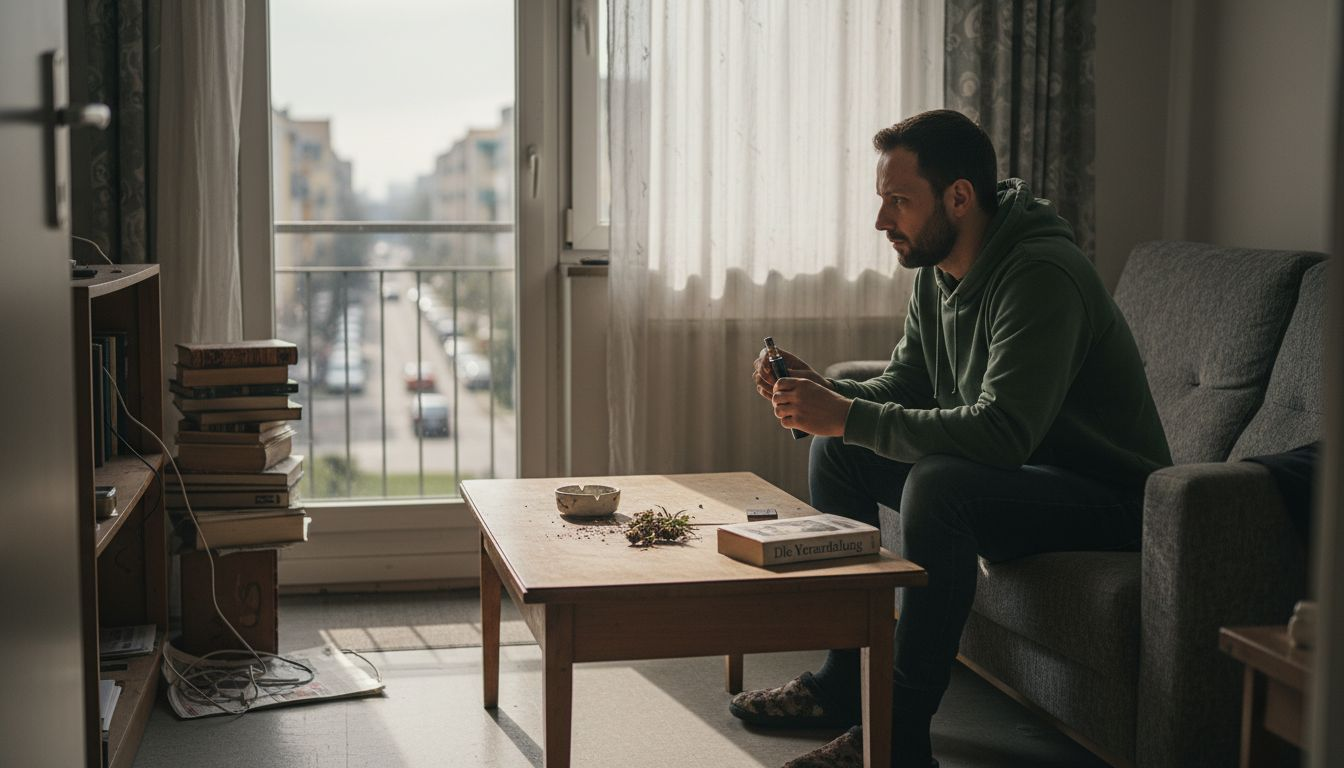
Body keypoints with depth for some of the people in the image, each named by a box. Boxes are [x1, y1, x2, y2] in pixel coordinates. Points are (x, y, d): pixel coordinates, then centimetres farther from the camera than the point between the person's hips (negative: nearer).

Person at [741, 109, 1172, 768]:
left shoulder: (1040, 274, -27)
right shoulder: (938, 272, 2)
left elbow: (1001, 432, -36)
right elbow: (904, 385, 11)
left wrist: (849, 416, -33)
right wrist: (824, 392, -10)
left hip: (1108, 495, -9)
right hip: (1015, 469, 9)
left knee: (938, 485, -35)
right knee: (836, 449, 3)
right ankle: (845, 682, 8)